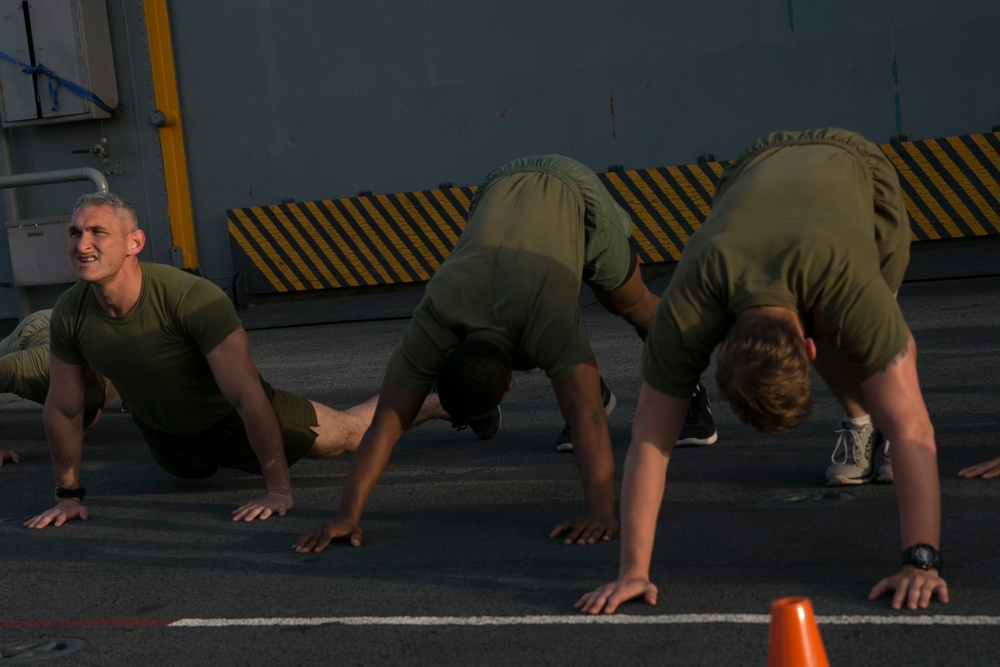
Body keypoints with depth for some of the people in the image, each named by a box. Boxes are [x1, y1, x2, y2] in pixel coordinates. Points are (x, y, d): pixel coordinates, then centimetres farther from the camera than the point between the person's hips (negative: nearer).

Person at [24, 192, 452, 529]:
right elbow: (62, 410, -9)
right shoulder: (70, 314, -25)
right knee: (195, 473, 37)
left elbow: (249, 397, -35)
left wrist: (278, 490, -32)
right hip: (164, 435, 5)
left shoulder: (192, 298, -40)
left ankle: (436, 399, 35)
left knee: (347, 434, 10)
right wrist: (68, 495, -2)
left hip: (232, 419, -5)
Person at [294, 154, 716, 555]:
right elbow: (386, 423, -39)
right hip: (501, 188, 2)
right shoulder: (432, 326, -36)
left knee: (631, 305, 18)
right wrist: (347, 515, -47)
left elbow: (588, 421, -55)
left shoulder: (547, 324, -46)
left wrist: (600, 511, -65)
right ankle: (592, 389, 32)